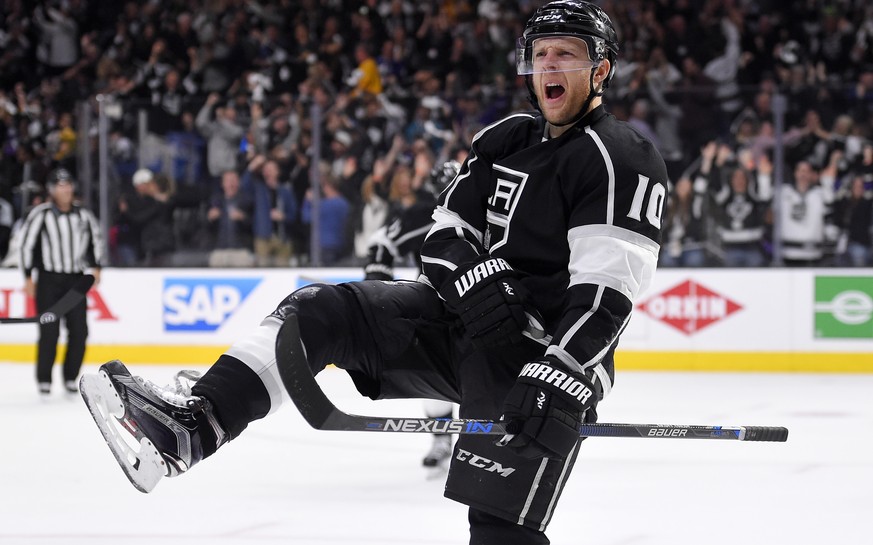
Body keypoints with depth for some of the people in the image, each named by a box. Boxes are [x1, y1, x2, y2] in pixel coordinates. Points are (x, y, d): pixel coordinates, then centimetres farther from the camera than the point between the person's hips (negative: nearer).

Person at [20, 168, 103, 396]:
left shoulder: (83, 214, 4)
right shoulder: (41, 214, -8)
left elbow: (96, 239, 18)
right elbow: (27, 244, -5)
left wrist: (95, 267, 10)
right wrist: (28, 277, -6)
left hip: (75, 280, 4)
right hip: (48, 280, -4)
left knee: (79, 331, -1)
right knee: (49, 332, -9)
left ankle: (70, 377, 12)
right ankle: (44, 379, 3)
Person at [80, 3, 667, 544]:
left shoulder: (625, 160, -10)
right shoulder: (503, 140, 14)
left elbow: (605, 294, -21)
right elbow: (445, 234, 9)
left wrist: (562, 377, -34)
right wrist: (475, 274, -15)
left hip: (549, 349, -7)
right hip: (466, 320, 7)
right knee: (321, 313, -8)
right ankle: (189, 424, -20)